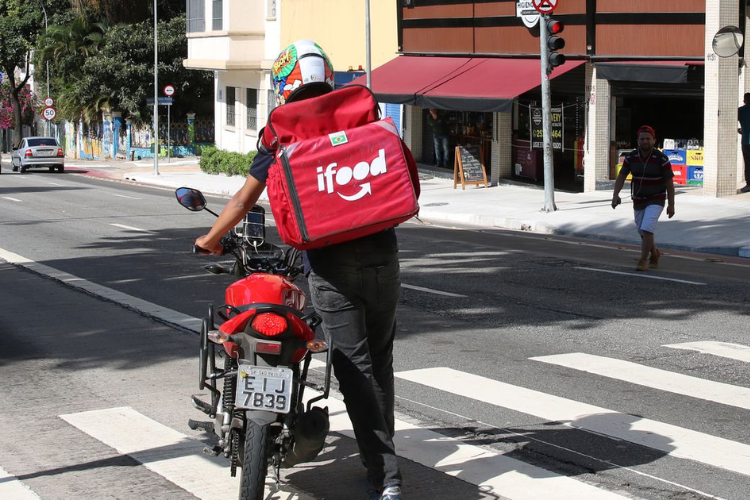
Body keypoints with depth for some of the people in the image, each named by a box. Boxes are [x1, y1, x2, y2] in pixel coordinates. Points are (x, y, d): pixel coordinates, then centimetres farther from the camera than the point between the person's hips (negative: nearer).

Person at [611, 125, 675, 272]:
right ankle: (654, 254, 41)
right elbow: (621, 176, -3)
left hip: (656, 200, -4)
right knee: (643, 232, 14)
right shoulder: (631, 157, -6)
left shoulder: (661, 159, -16)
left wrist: (671, 205, -11)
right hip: (638, 200, 4)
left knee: (647, 229, -20)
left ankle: (643, 260, -9)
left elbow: (669, 183, -11)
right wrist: (615, 195, -18)